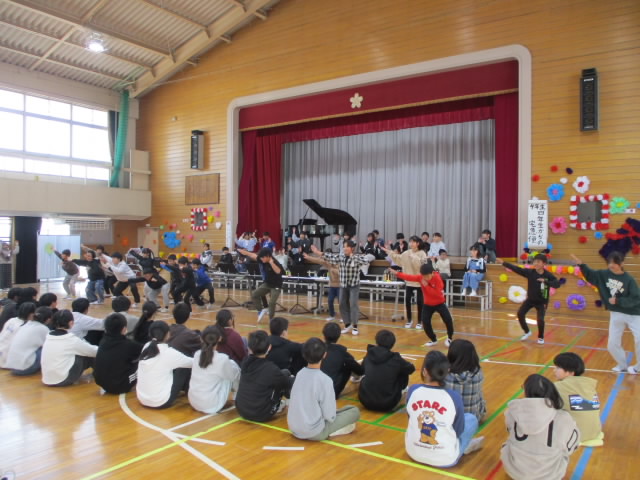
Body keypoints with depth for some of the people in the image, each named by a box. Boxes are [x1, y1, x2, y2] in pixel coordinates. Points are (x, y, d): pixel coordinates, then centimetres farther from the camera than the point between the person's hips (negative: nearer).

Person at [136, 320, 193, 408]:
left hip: (141, 399, 6)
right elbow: (192, 363, -1)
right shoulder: (169, 353, -16)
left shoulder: (146, 347, -1)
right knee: (185, 369, 7)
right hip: (161, 402, -6)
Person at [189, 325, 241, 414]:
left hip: (193, 403, 5)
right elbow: (235, 376, 0)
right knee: (232, 364, 8)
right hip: (212, 407, -5)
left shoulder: (197, 355, -3)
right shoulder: (222, 359, -18)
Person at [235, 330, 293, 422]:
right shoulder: (271, 369, -20)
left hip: (241, 411, 6)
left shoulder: (245, 363, -6)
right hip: (261, 415, -5)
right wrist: (291, 378, 19)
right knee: (285, 374, 4)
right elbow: (288, 383, -1)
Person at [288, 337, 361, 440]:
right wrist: (331, 418, 7)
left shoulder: (300, 374, -2)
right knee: (354, 410, 5)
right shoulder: (325, 380, -20)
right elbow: (329, 416, -16)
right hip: (314, 433, -7)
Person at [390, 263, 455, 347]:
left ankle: (450, 338, 15)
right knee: (425, 322, -8)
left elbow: (437, 294, -29)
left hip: (440, 303, -3)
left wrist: (426, 286, -31)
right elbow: (409, 277, -17)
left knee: (448, 320, -13)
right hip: (428, 304, 3)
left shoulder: (437, 278, -24)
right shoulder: (421, 277, -13)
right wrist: (396, 273, -26)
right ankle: (433, 340, 16)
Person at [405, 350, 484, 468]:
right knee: (471, 419, 16)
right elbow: (458, 430, -5)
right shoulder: (454, 396, -19)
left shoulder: (413, 390, -12)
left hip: (413, 453, 2)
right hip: (445, 459, -2)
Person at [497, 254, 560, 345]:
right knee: (520, 313, -10)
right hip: (530, 299, 3)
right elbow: (517, 269, -21)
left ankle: (541, 337, 16)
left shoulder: (548, 275, -18)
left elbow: (557, 284, -29)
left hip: (542, 301, -3)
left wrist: (545, 281, -43)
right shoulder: (530, 272, -14)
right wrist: (503, 263, -29)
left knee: (540, 319, -13)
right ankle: (527, 332, 15)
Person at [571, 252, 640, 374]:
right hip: (616, 315, 4)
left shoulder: (629, 280, -15)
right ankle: (623, 365, 29)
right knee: (612, 345, 6)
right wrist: (581, 264, -5)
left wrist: (618, 301, -25)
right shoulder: (604, 275, -2)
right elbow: (590, 275, 9)